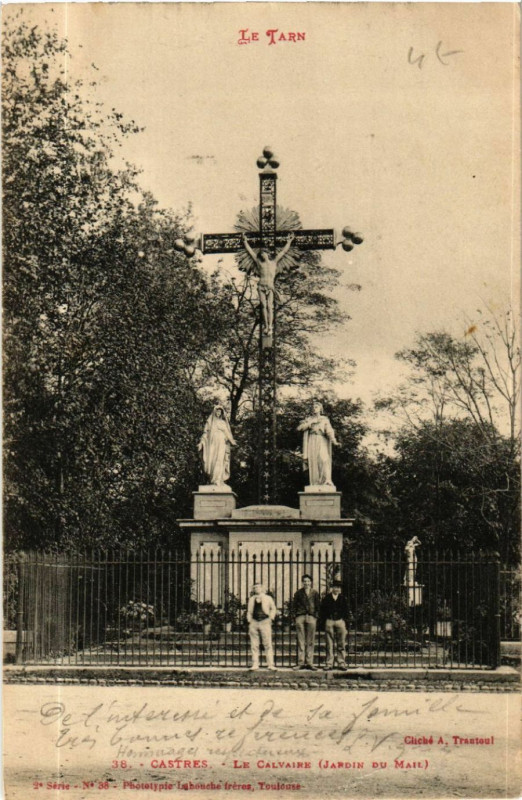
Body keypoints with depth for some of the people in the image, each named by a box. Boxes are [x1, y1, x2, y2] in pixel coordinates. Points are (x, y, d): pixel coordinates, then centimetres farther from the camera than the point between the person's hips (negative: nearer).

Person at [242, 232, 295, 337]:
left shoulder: (274, 262, 14)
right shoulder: (259, 262, 15)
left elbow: (283, 251, 20)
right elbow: (250, 251, 19)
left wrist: (289, 242, 24)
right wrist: (245, 241, 21)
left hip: (270, 287, -1)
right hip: (261, 286, 1)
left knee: (269, 306, -11)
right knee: (263, 305, -9)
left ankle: (270, 327, -17)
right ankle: (266, 326, -7)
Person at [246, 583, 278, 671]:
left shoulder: (268, 598, 10)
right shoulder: (251, 599, 15)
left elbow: (273, 609, 16)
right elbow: (248, 611, 21)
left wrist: (271, 618, 4)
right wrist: (249, 620, 8)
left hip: (265, 622, -2)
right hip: (254, 622, 2)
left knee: (268, 644, -6)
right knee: (254, 645, 1)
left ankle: (270, 664, -4)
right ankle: (255, 664, 6)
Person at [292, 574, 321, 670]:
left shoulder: (314, 593, 10)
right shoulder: (298, 593, 10)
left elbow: (318, 605, 13)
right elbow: (294, 605, 12)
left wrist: (316, 615, 3)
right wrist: (295, 614, 2)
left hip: (311, 617, 0)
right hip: (300, 617, 0)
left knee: (310, 641, 0)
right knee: (300, 641, -2)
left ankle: (309, 663, 4)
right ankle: (301, 663, 0)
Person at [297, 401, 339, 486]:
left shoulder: (325, 419, 13)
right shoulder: (308, 420, 17)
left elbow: (329, 430, -3)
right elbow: (299, 428, 2)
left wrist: (333, 440, -20)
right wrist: (311, 422, -3)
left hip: (321, 441, -2)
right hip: (311, 442, 2)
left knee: (324, 459, -24)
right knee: (313, 463, -9)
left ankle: (327, 480, -36)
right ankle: (315, 485, -11)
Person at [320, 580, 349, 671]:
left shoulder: (343, 598, 11)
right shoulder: (326, 598, 7)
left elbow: (346, 611, 12)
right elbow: (322, 610, 6)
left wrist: (344, 619, 0)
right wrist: (323, 621, -3)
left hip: (340, 621, 1)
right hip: (329, 621, -1)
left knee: (341, 644, 0)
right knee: (329, 644, 0)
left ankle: (341, 663, 4)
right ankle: (329, 663, 3)